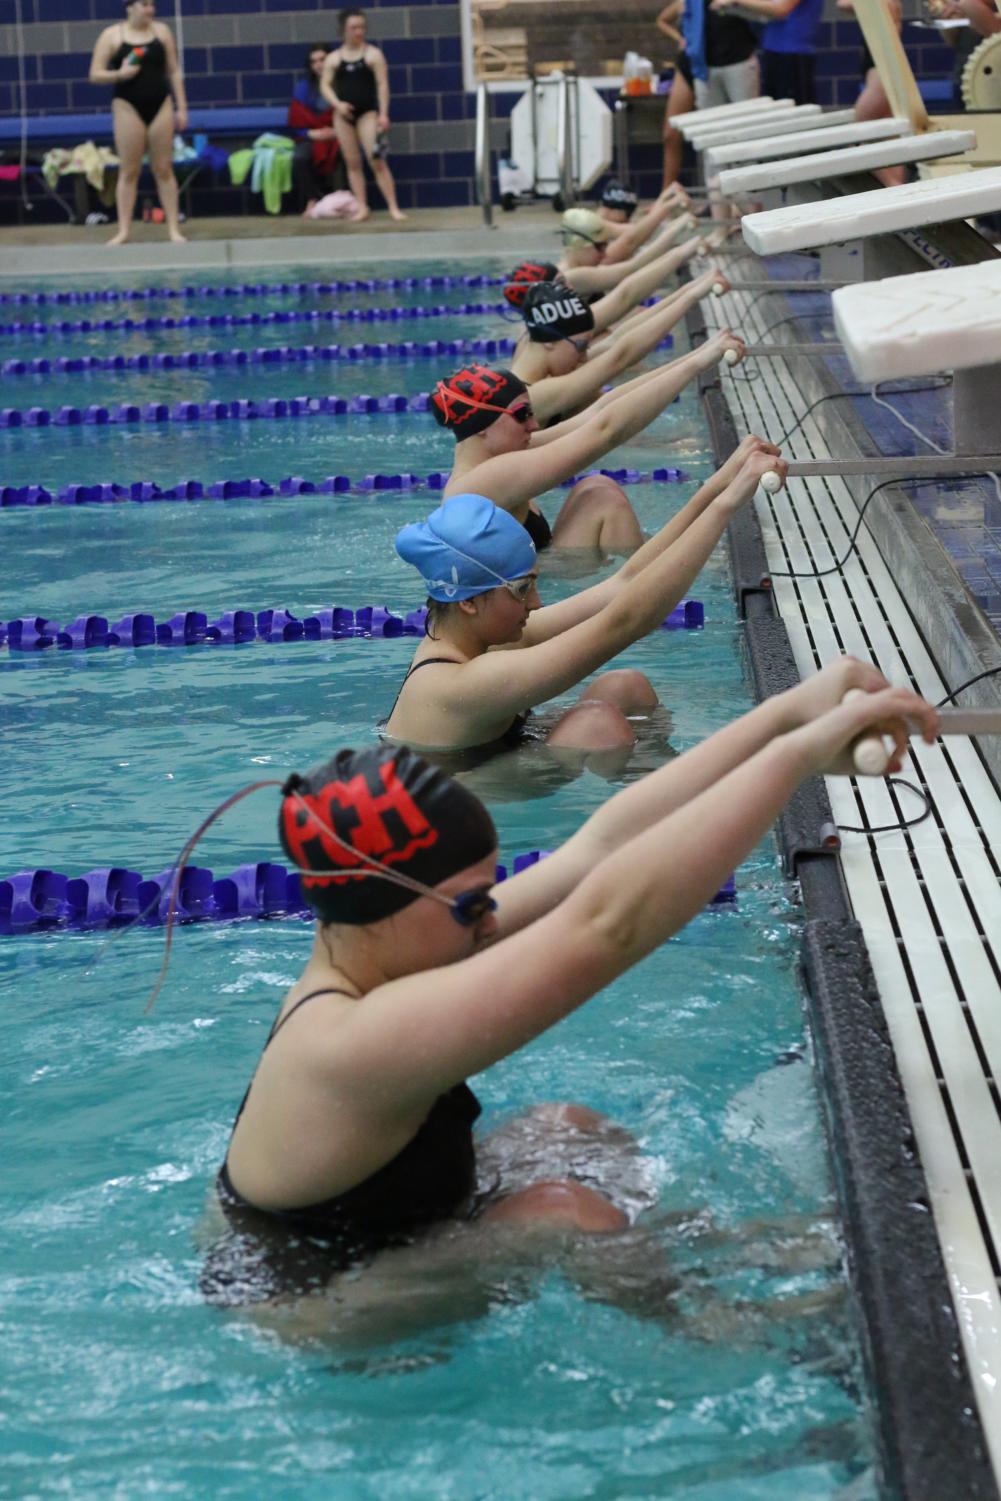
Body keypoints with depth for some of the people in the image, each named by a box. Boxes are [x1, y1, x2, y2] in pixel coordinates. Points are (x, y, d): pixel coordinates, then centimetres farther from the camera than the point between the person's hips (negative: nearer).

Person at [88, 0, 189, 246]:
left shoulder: (161, 31, 6)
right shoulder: (111, 35, 0)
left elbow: (174, 72, 9)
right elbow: (95, 75, -2)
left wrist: (181, 107, 4)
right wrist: (119, 74, -20)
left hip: (160, 105, 2)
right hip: (128, 106, -2)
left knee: (164, 169, 3)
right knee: (129, 171, 0)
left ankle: (174, 229, 4)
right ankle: (124, 231, 3)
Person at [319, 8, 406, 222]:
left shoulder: (373, 54, 0)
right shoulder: (334, 58, 8)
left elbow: (382, 84, -5)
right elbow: (325, 85, 6)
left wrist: (383, 114, -13)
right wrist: (337, 104, -13)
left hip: (367, 112, -3)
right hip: (343, 114, 4)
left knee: (377, 161, -11)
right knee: (352, 163, 4)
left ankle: (393, 208, -9)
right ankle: (362, 208, 7)